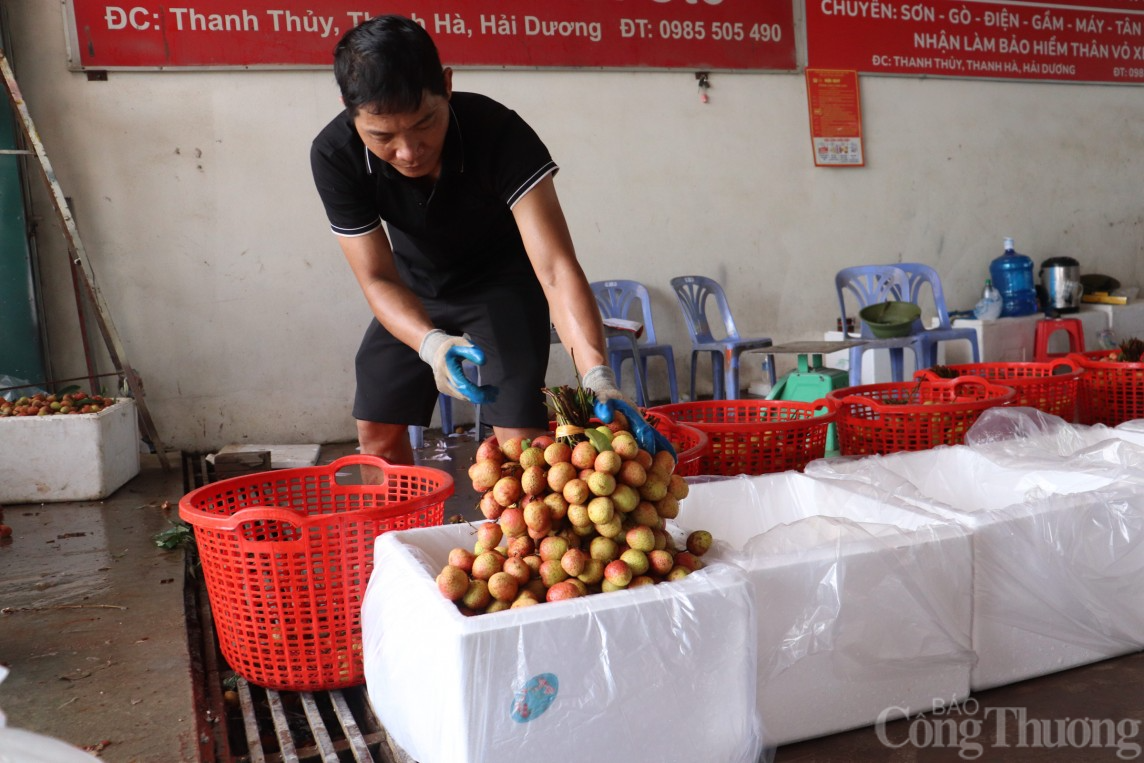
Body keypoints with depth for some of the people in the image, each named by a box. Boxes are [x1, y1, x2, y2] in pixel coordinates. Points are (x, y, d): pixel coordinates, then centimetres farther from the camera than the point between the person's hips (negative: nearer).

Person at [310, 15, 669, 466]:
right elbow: (378, 279, -25)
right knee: (375, 430, 6)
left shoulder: (499, 133, -35)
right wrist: (431, 344, -46)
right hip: (415, 295, 3)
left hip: (503, 283, -3)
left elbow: (556, 267, -42)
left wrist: (596, 374, -56)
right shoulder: (334, 156, -27)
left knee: (519, 436, -16)